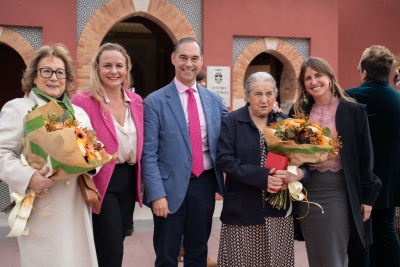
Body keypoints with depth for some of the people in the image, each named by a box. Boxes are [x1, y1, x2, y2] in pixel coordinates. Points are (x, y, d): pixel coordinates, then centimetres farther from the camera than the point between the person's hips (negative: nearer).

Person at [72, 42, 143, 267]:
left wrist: (139, 178, 7)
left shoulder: (136, 101, 6)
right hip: (101, 182, -6)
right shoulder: (83, 101, -12)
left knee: (115, 246, 17)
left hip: (129, 181, 6)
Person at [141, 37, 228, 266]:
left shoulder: (215, 100, 6)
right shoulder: (155, 101, -7)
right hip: (171, 187, -3)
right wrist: (157, 194, -15)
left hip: (205, 184, 4)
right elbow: (149, 153, -10)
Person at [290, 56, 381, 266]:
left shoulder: (353, 110, -4)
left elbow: (365, 156, -3)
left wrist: (367, 195, -3)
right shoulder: (298, 111, 5)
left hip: (339, 190, -3)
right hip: (307, 191, 4)